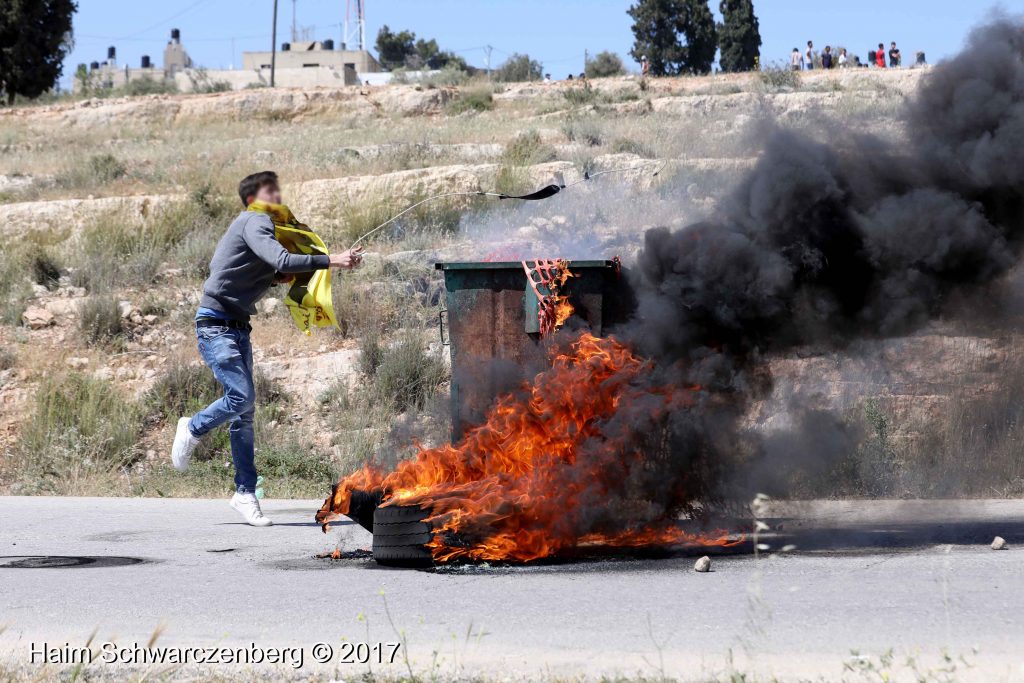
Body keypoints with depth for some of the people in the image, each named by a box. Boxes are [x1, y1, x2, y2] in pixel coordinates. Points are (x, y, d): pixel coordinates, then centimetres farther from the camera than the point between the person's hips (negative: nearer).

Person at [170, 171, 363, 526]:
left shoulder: (259, 225, 18)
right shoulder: (255, 222, -11)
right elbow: (282, 260, -27)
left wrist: (276, 278, 8)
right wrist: (330, 260, -29)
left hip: (237, 326, 10)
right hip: (215, 324, -10)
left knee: (245, 408, 5)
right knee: (241, 397, -20)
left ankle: (245, 492, 6)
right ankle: (192, 429, 7)